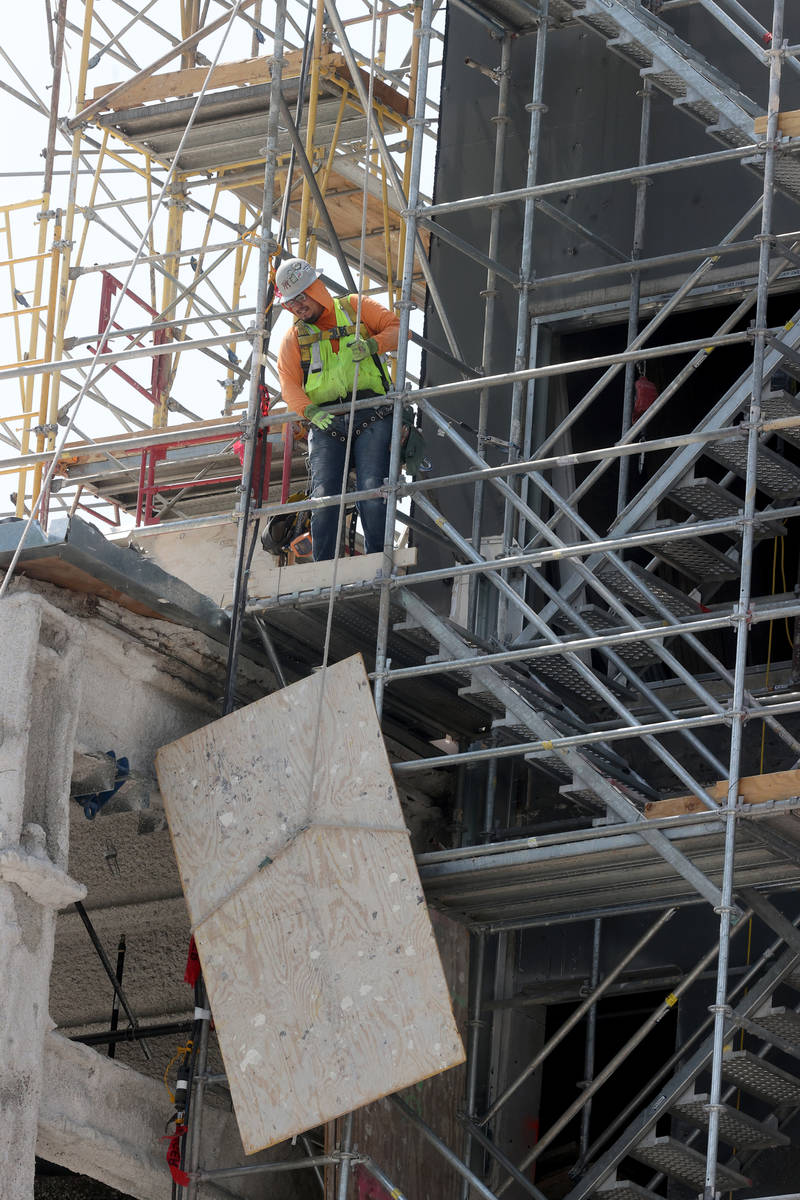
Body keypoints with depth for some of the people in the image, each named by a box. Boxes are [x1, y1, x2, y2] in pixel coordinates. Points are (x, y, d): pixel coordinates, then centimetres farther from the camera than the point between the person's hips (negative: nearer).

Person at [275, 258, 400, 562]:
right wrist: (310, 411, -17)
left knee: (372, 491, -17)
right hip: (325, 423, 2)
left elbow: (398, 329, 6)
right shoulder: (294, 336, 15)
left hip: (371, 419, -2)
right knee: (324, 496, -12)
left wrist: (372, 344, -15)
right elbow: (288, 383, 3)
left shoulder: (357, 308, 11)